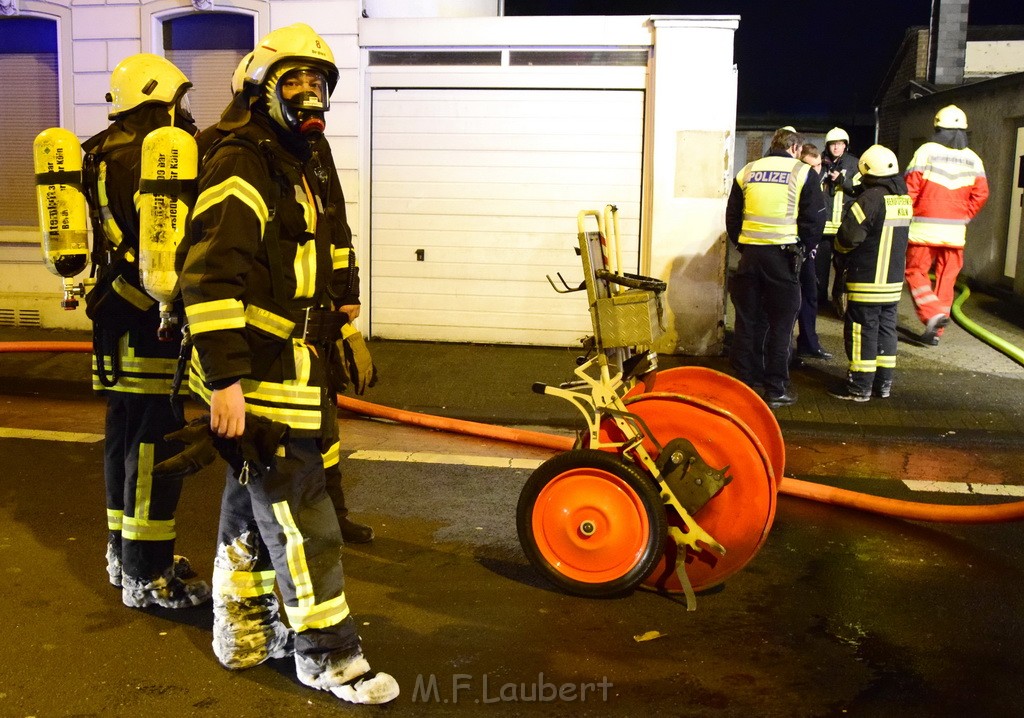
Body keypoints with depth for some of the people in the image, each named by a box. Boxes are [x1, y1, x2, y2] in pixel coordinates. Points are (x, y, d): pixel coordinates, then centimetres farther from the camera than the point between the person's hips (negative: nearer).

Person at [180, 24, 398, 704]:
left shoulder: (311, 163, 17)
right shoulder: (241, 165, -15)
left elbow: (334, 260, 27)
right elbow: (212, 278, -23)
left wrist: (343, 317, 27)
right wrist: (224, 379, -27)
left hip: (298, 368, 10)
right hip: (259, 375, -10)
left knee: (253, 501, 19)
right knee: (299, 515, -3)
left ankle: (242, 630, 33)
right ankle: (327, 652, 9)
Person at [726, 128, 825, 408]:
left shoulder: (747, 172, 10)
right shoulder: (801, 172, -1)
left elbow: (732, 217, 11)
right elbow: (813, 220, -4)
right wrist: (800, 245, 9)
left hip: (749, 253, 3)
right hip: (783, 255, -3)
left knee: (746, 321, 11)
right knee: (780, 324, 4)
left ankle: (743, 383, 17)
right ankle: (776, 390, 7)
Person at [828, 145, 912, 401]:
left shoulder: (871, 198, -17)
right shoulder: (904, 199, 9)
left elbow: (849, 235, -19)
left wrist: (841, 248, 2)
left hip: (867, 280, -8)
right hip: (894, 279, 8)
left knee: (862, 331, -1)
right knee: (886, 328, 14)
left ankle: (860, 386, 4)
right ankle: (883, 383, 21)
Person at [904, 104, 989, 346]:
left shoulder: (927, 151, -6)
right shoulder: (973, 159, 7)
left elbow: (911, 188, -9)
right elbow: (980, 194, 3)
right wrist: (963, 216, 14)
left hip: (925, 227, -4)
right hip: (955, 230, 4)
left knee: (915, 272, 7)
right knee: (945, 279, 9)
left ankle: (932, 313, -15)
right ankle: (934, 331, 12)